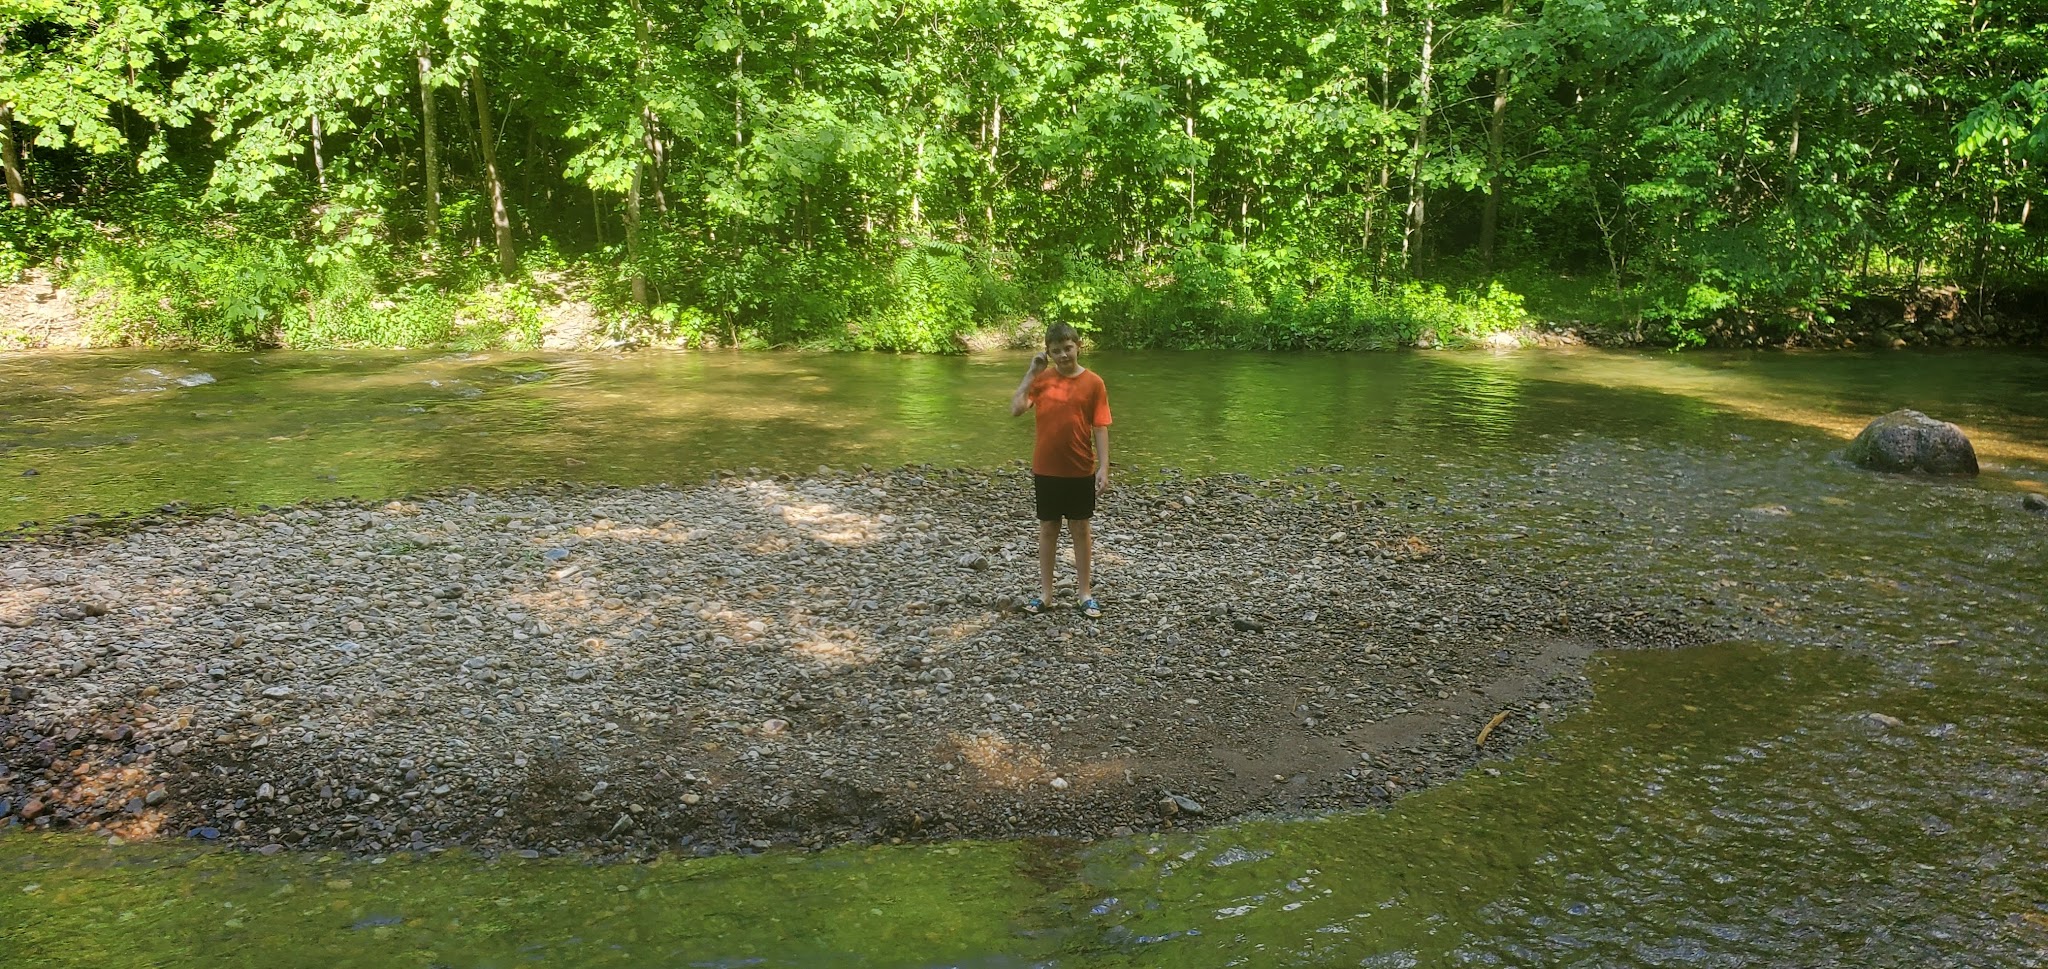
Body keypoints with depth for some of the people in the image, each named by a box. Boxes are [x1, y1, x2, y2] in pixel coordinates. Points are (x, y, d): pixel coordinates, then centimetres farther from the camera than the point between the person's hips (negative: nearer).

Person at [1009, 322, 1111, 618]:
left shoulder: (1093, 383, -5)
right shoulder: (1041, 379, -1)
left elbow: (1100, 428, -5)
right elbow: (1015, 409, -12)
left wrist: (1103, 468, -11)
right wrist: (1031, 372, -12)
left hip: (1081, 471, -1)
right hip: (1046, 470, 1)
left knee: (1081, 530, 9)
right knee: (1048, 529, 11)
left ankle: (1085, 593, 18)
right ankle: (1045, 592, 21)